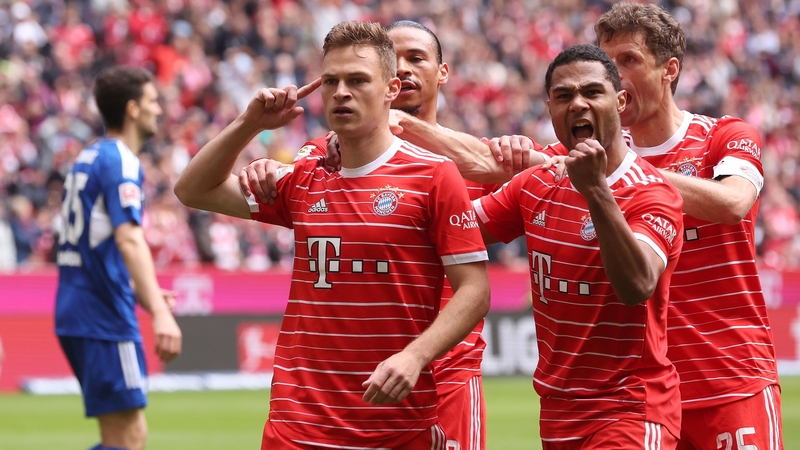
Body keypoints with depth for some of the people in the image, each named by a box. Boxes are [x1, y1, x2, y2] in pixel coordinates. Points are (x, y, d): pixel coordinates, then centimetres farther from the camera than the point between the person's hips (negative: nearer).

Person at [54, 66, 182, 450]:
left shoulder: (88, 158, 18)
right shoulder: (120, 161, -11)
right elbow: (129, 239, -26)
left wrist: (139, 294, 29)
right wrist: (160, 312, -35)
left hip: (75, 314, 9)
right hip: (105, 318, -9)